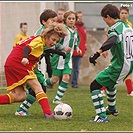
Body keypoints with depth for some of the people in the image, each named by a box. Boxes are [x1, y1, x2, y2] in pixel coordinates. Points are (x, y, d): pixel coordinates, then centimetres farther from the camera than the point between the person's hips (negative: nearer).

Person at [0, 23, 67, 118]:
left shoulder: (37, 39, 23)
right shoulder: (39, 40, -5)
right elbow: (28, 47, -22)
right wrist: (25, 58, -42)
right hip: (18, 62, -9)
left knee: (20, 96, 5)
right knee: (37, 87, -12)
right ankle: (48, 113, -23)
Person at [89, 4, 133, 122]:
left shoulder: (115, 29, -17)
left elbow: (111, 41, -39)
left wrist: (97, 53, -49)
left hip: (119, 67, -9)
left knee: (94, 86, -5)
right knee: (110, 82, 36)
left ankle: (102, 116, -12)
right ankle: (112, 109, 54)